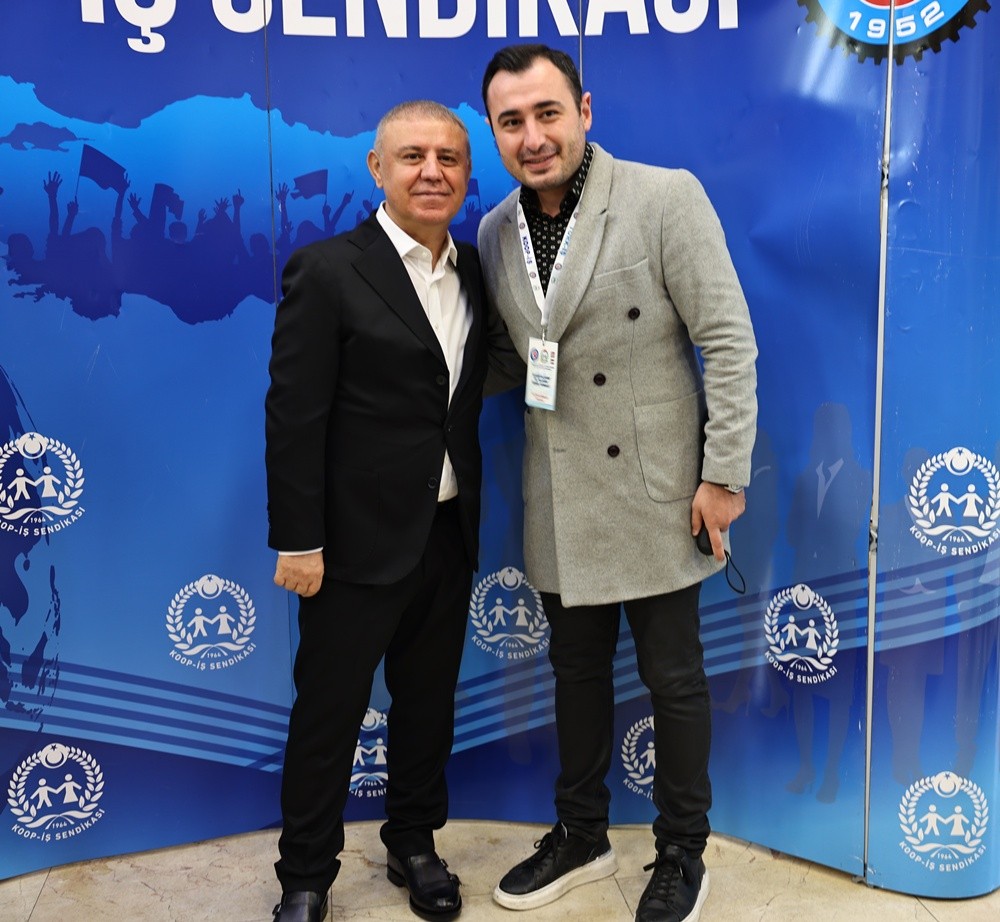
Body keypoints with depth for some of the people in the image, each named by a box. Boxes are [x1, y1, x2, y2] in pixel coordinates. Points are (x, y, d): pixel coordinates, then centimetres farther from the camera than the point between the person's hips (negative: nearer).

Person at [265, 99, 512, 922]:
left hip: (449, 537, 6)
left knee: (429, 701, 18)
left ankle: (414, 844, 39)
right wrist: (298, 543, -14)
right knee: (329, 710, 8)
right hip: (360, 540, -5)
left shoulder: (475, 273, 8)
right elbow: (294, 417, -13)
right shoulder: (327, 270, -11)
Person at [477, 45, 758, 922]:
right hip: (561, 504, 5)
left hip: (655, 492, -5)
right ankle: (581, 835, 38)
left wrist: (725, 472, -14)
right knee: (577, 670, 18)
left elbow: (728, 341, -13)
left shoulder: (666, 197, -12)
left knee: (673, 678, 8)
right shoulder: (497, 233, 5)